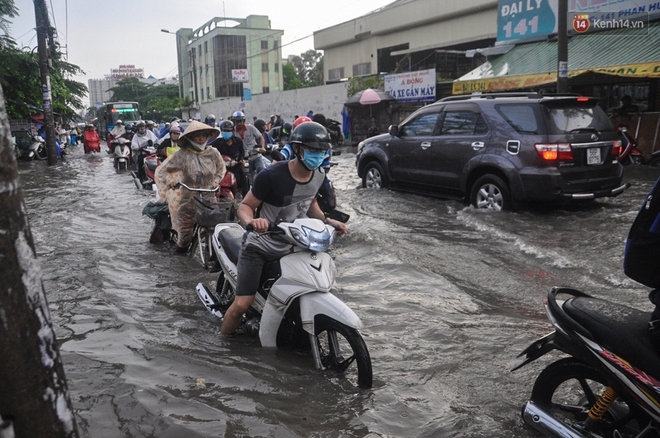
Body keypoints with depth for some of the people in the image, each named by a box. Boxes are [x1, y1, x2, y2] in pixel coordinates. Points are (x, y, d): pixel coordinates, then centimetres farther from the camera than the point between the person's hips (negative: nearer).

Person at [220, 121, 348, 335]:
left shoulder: (319, 176, -5)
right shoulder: (272, 175, -24)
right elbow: (244, 206, -18)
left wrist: (327, 221, 1)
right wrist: (251, 221, -40)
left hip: (290, 247, 6)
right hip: (259, 245, -6)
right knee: (242, 304, -12)